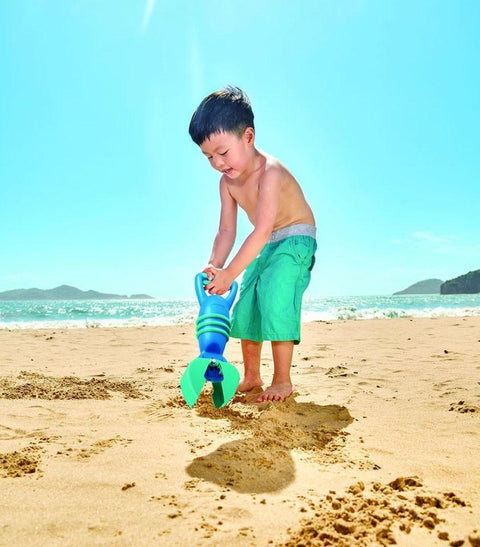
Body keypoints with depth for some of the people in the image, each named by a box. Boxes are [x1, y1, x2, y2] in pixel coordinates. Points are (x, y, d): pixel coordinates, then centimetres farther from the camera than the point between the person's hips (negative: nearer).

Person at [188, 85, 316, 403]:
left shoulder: (270, 172, -29)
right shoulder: (227, 182, -4)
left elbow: (262, 231, -36)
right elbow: (227, 229, -5)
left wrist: (229, 273, -38)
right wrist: (214, 265, -21)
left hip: (296, 240, -8)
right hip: (265, 247, 9)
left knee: (275, 299, -23)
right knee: (246, 309, 8)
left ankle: (282, 381, -10)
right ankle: (252, 377, 21)